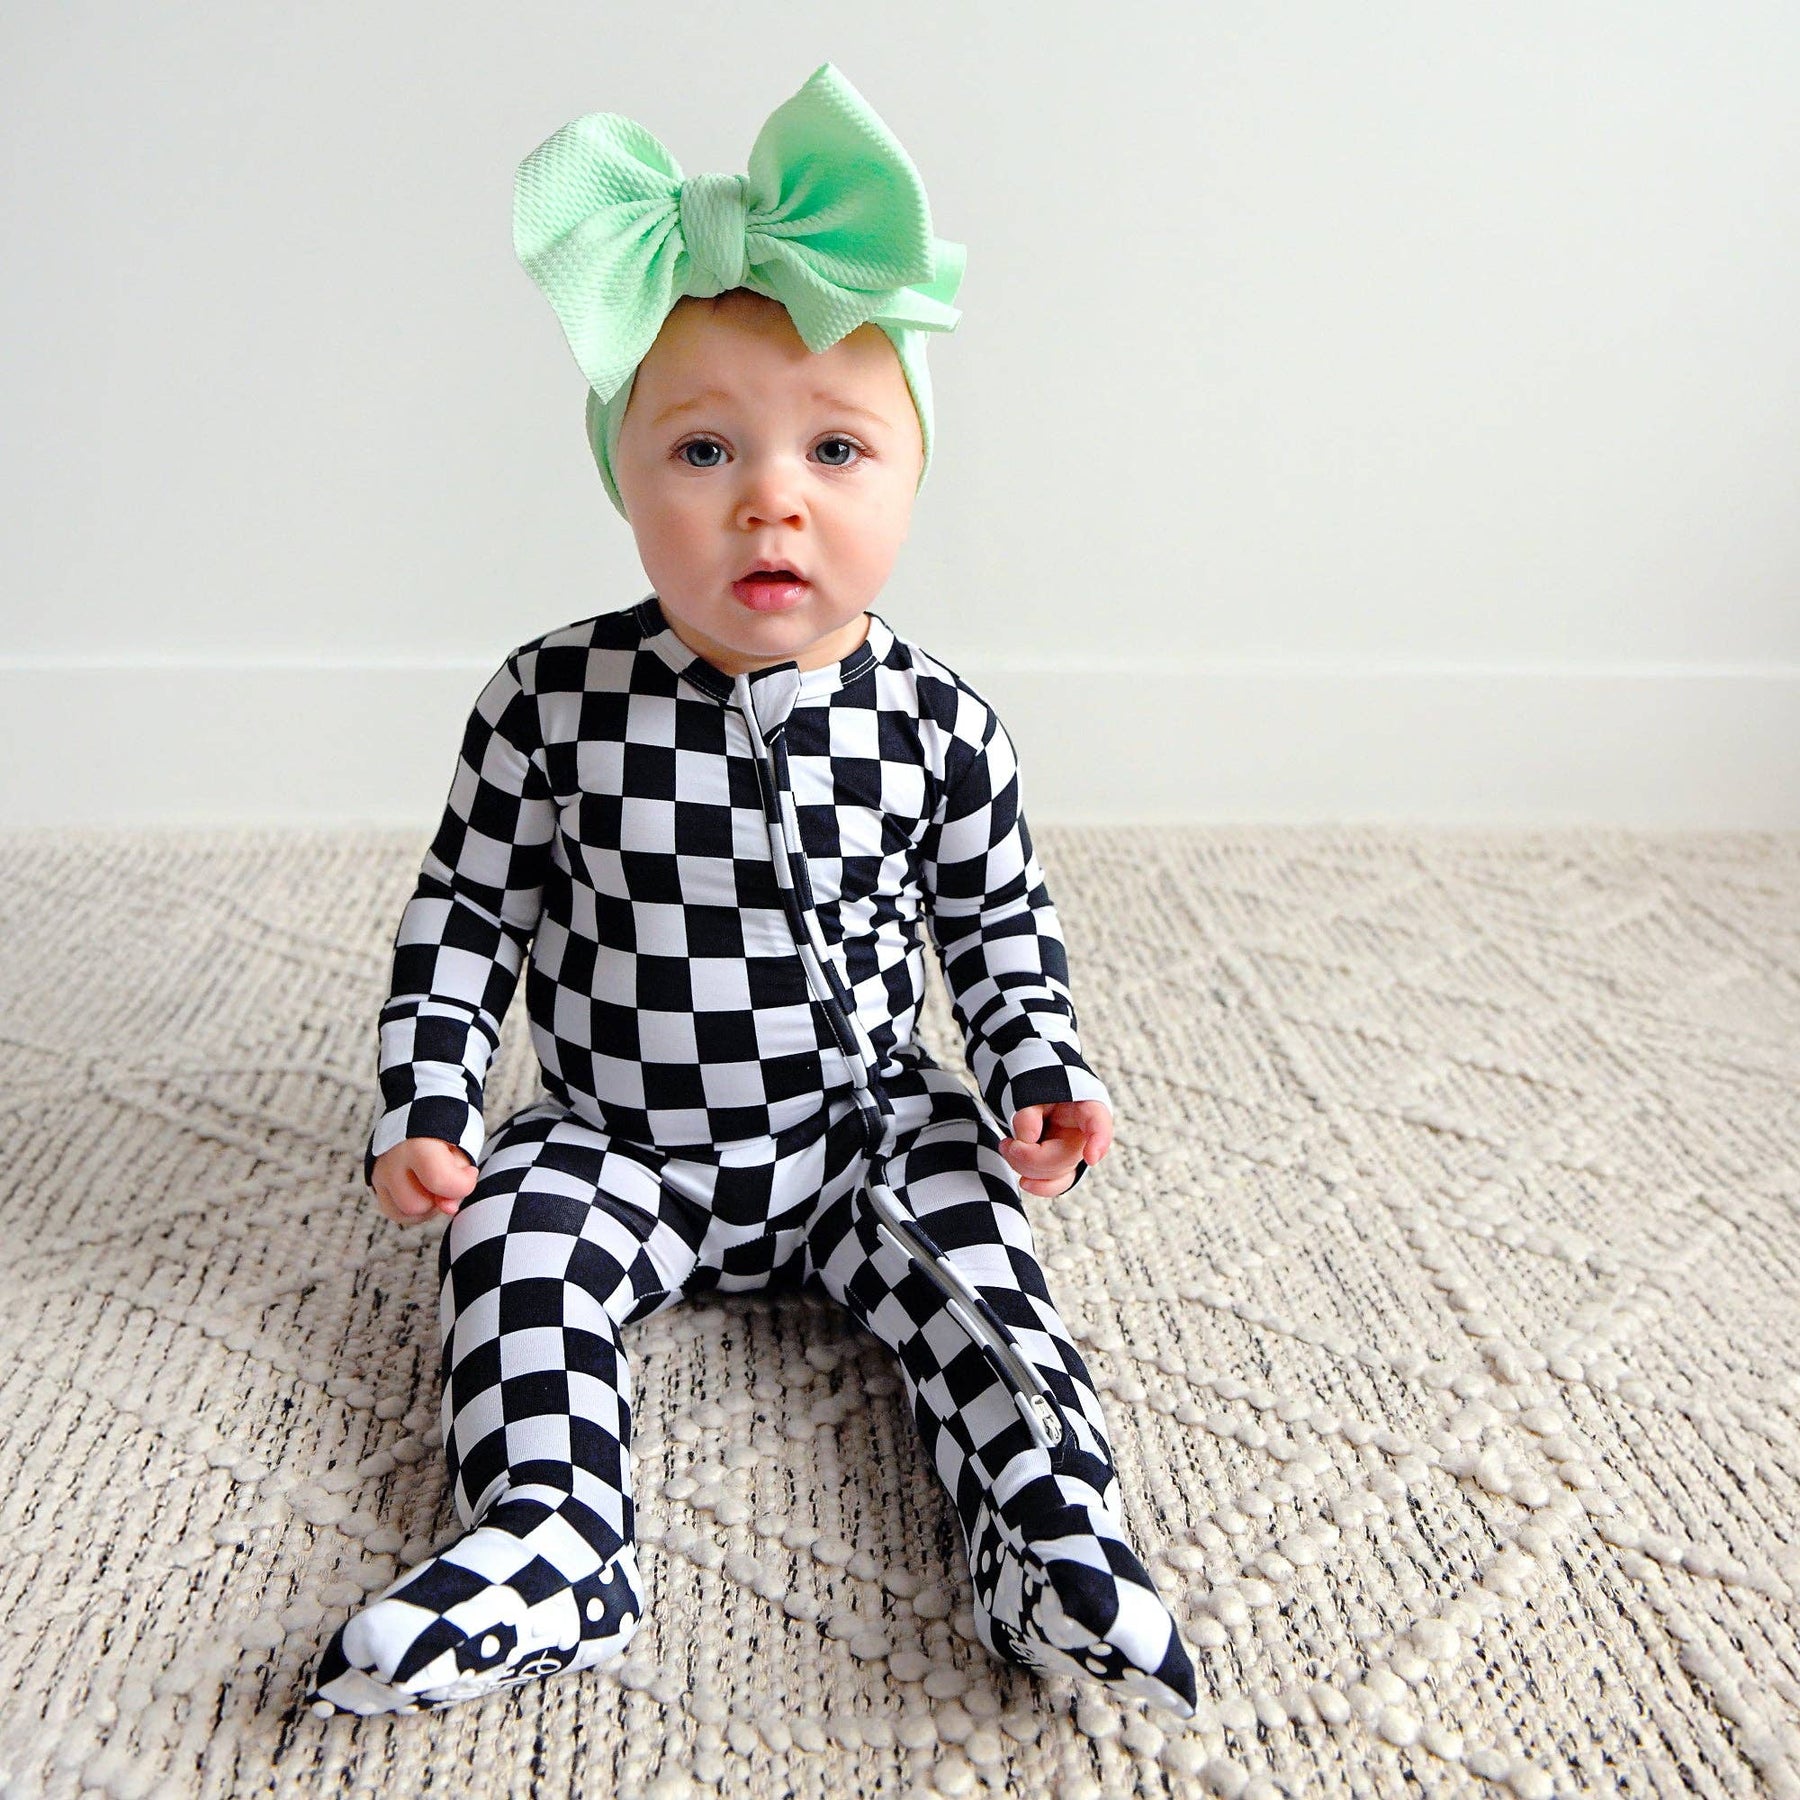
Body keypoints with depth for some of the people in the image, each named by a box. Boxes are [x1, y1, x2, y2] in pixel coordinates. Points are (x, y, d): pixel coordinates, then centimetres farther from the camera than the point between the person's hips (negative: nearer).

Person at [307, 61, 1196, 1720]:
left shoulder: (938, 727, -11)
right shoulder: (555, 701, -12)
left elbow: (998, 925, 3)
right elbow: (466, 907, -2)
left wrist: (1039, 1076, -11)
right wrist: (423, 1108, -8)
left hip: (863, 1131, 0)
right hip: (618, 1143, 1)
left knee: (968, 1248, -20)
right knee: (515, 1230, -21)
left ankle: (1055, 1537, -20)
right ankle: (549, 1540, -25)